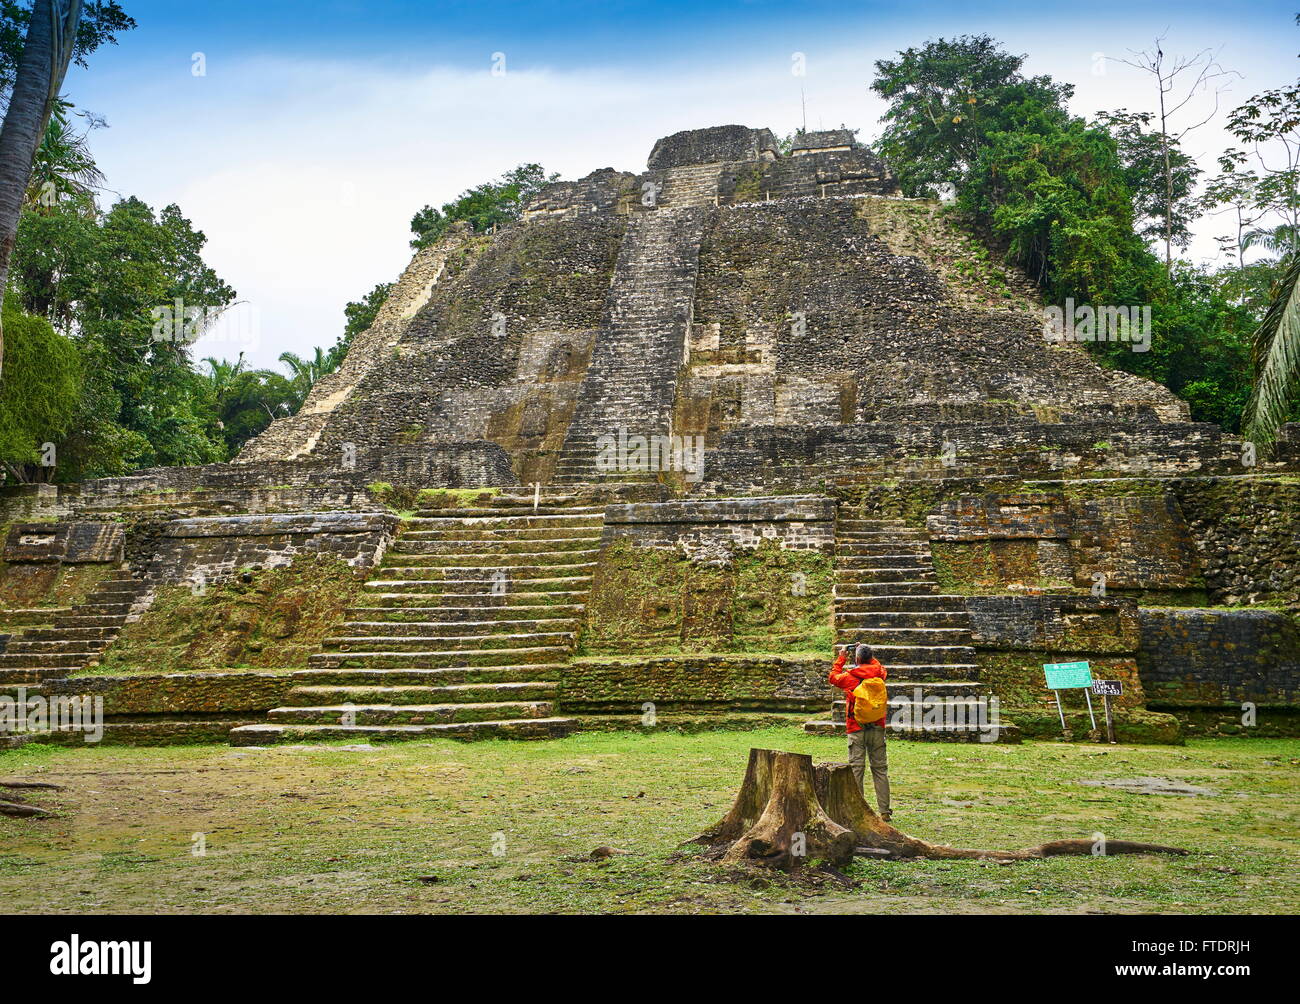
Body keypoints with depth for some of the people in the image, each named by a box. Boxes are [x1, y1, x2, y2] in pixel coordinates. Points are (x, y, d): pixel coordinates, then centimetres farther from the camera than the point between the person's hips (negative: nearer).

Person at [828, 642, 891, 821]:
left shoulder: (849, 676, -9)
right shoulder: (879, 674, 0)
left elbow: (833, 677, 12)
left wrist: (841, 658, 20)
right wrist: (867, 655, 27)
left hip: (857, 729, -3)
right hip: (877, 727, 3)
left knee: (856, 769, 1)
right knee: (880, 769, 8)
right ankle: (884, 811, 8)